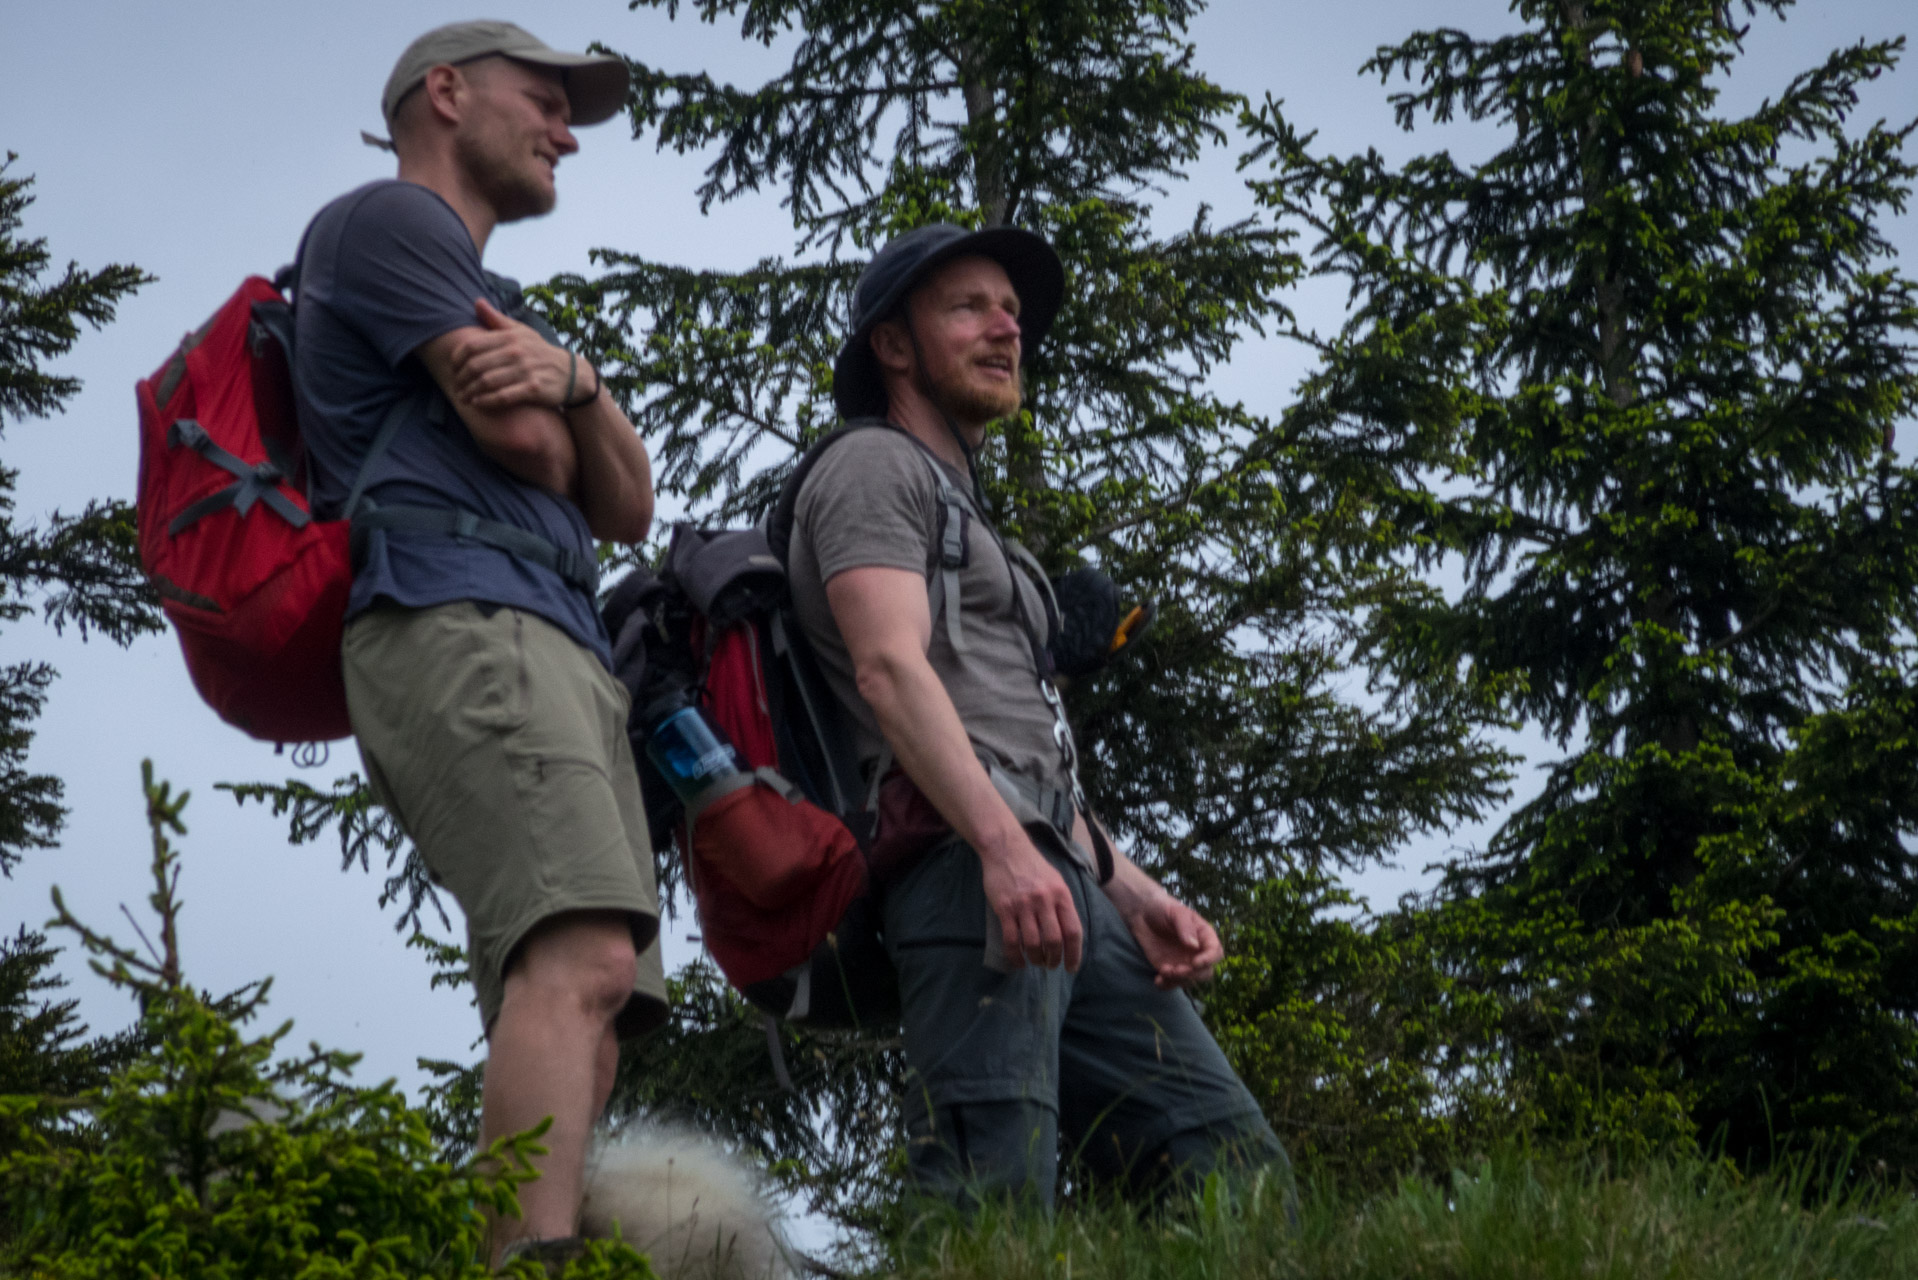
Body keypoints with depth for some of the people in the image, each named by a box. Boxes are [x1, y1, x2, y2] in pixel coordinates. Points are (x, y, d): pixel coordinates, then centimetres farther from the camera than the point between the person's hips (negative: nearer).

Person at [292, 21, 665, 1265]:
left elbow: (627, 508, 22)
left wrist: (571, 384, 1)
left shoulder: (498, 312, 37)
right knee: (580, 958, -29)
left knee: (583, 1035, -6)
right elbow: (520, 440, -4)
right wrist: (542, 406, 21)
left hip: (562, 650, 9)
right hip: (459, 617, -9)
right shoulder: (391, 216, 9)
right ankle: (541, 1254, -42)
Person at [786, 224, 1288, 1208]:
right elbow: (891, 668, -12)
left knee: (1238, 1172, -1)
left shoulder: (967, 517, 36)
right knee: (999, 1204, -20)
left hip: (1060, 880, 10)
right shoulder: (874, 467, 7)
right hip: (966, 869, -9)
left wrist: (1136, 895, 20)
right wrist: (1004, 844, -26)